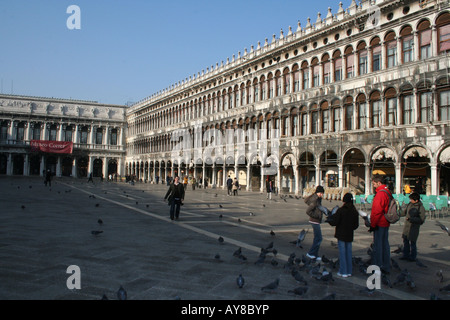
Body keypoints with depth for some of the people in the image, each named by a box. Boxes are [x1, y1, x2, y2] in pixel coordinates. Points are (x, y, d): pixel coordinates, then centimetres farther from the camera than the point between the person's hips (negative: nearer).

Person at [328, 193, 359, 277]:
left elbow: (334, 222, -16)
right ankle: (349, 271, 18)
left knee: (342, 252, 1)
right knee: (348, 252, 13)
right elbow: (356, 225, 6)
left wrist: (329, 220, 4)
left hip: (341, 235, -5)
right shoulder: (355, 212, 1)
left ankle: (343, 272, 4)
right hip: (349, 235, 5)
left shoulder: (340, 210, -16)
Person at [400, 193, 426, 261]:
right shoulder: (409, 204, 5)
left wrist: (411, 219, -21)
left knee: (412, 242, -2)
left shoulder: (421, 208, -12)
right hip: (406, 226, 6)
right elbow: (403, 212, 19)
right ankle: (406, 255, 22)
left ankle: (413, 257, 12)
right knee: (405, 241, 11)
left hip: (414, 227, -6)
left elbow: (422, 220, -14)